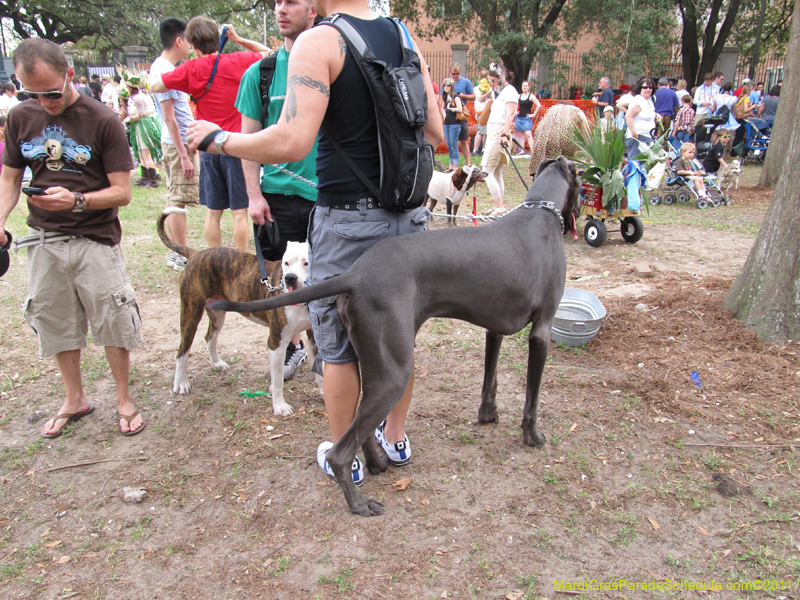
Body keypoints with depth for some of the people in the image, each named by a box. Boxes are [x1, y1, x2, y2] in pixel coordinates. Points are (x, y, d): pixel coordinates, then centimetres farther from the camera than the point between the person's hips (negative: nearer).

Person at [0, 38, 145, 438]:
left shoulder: (103, 121, -8)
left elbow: (122, 192, -10)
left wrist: (77, 201, -26)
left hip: (94, 238, -4)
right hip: (43, 240, 4)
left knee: (113, 323, 0)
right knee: (56, 324, 13)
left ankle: (124, 400, 21)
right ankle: (74, 400, 32)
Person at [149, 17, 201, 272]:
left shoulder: (162, 67, 15)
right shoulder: (164, 70, -15)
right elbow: (169, 117, -19)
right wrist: (184, 154, -20)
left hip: (179, 142, 10)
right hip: (179, 144, -10)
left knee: (174, 200, 13)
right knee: (178, 201, -6)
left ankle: (176, 253, 21)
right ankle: (182, 257, 0)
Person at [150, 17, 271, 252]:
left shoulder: (190, 70, -3)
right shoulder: (238, 61, -3)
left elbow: (155, 86, 2)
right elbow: (266, 52, 14)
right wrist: (237, 39, 12)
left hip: (209, 149, 2)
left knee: (213, 211, 11)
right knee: (239, 211, 1)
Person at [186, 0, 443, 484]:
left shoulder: (319, 42, -12)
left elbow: (292, 142, -22)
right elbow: (434, 132, 9)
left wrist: (220, 139, -7)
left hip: (348, 219, -6)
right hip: (407, 216, 6)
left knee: (339, 344, 10)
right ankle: (396, 437, 36)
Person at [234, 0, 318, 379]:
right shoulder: (260, 73, 4)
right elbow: (249, 138, 6)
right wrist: (254, 195, -2)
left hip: (328, 194, -1)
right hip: (279, 192, 2)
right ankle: (292, 346, 28)